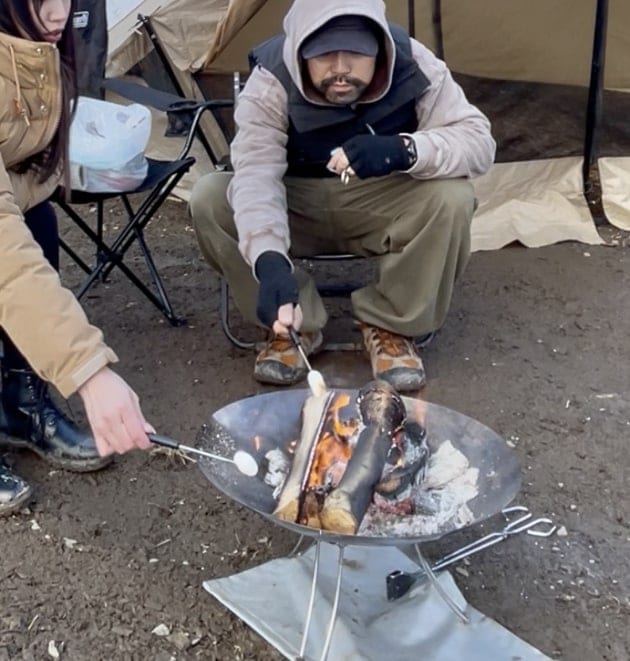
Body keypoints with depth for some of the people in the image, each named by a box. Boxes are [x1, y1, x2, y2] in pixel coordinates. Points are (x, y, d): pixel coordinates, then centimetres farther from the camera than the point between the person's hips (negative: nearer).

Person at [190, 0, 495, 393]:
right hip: (296, 208, 0)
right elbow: (255, 175, -35)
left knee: (452, 198, -31)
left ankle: (389, 325, -8)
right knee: (210, 199, -25)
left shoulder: (413, 67, -21)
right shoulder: (271, 81, -24)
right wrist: (269, 261, -54)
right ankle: (296, 326, -8)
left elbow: (478, 141, -23)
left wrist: (402, 150, -44)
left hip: (383, 207, 0)